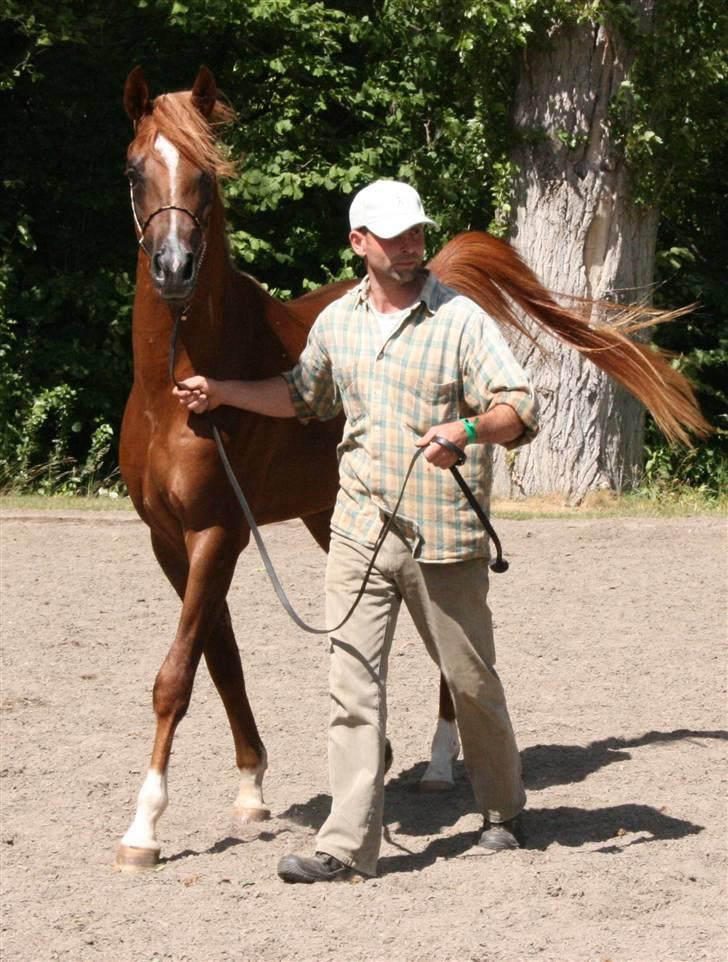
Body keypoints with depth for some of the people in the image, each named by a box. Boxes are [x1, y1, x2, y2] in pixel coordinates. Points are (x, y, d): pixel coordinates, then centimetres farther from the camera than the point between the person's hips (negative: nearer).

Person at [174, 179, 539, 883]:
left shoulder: (460, 319, -6)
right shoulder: (337, 322, 9)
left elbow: (519, 408, -13)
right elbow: (302, 395, 29)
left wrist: (468, 430, -32)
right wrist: (221, 393, 21)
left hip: (444, 538, -4)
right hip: (359, 533, 4)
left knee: (471, 682, 9)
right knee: (352, 682, -5)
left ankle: (503, 813, 31)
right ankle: (347, 845, -7)